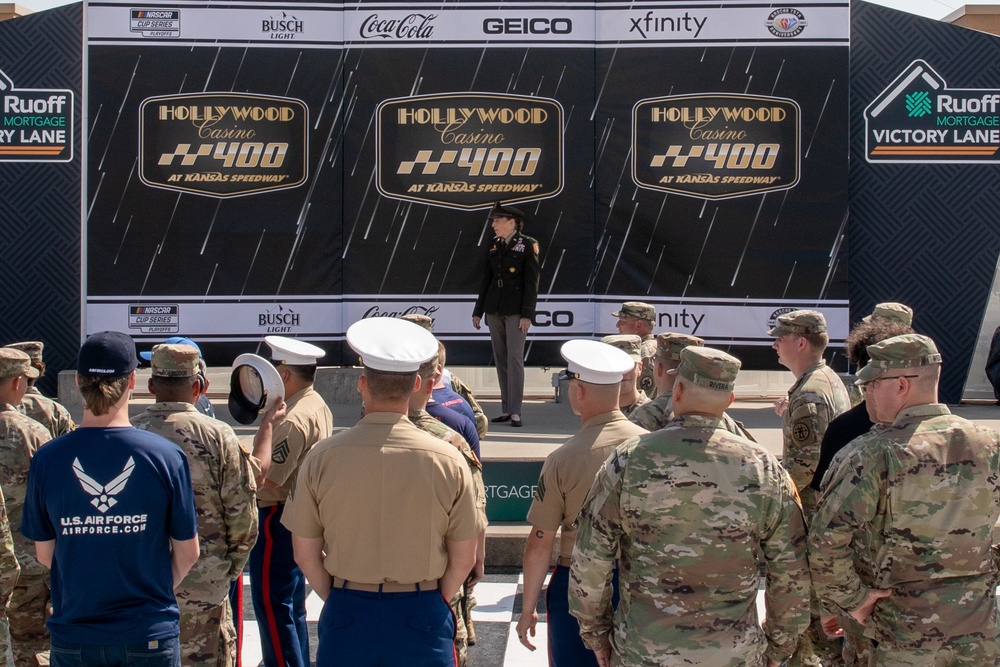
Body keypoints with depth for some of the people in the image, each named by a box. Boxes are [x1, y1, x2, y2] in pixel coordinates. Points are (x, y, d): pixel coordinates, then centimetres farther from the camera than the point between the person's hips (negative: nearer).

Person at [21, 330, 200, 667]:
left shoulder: (46, 460, -9)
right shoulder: (166, 456, -12)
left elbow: (44, 554, 2)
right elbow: (188, 552, -3)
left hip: (72, 636, 1)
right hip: (149, 637, -1)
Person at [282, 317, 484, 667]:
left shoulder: (322, 457, -7)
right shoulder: (448, 460, -9)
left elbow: (306, 554, -1)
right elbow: (464, 558, -3)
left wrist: (340, 601, 12)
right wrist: (432, 605, 11)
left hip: (346, 613, 1)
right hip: (421, 615, 0)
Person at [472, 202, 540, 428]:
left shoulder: (527, 245, -5)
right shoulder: (494, 246, 11)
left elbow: (532, 282, -8)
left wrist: (527, 315, -14)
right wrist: (478, 311, 14)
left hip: (515, 310, -6)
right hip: (494, 309, 6)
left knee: (515, 357, -10)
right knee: (500, 358, 7)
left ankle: (515, 411, -8)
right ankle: (506, 408, 12)